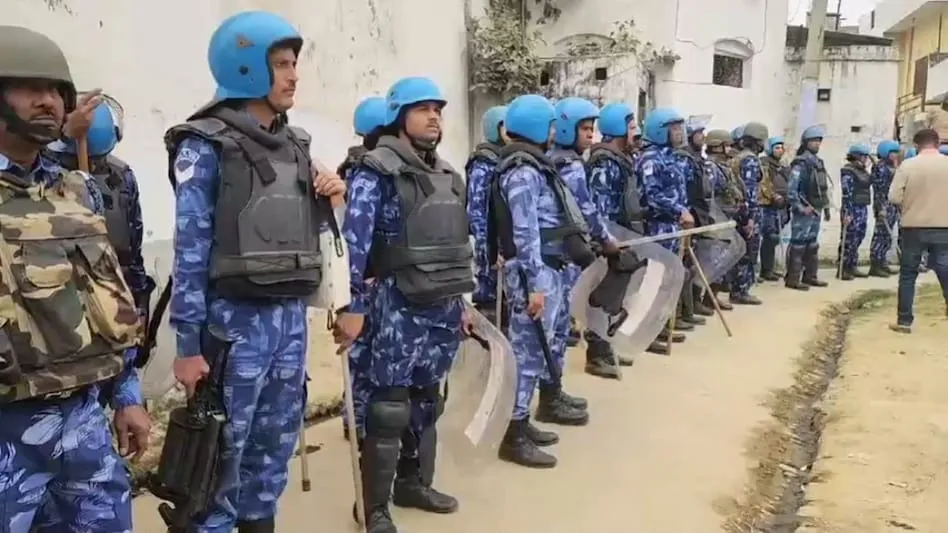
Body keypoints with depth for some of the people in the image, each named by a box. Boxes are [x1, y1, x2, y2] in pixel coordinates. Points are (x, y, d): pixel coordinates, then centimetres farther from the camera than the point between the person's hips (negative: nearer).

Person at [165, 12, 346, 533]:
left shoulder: (295, 143, 13)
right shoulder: (206, 145, -7)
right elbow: (191, 248, -11)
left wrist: (329, 196, 1)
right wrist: (189, 344, -13)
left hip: (291, 316, 7)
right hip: (237, 319, -6)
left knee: (275, 447, 15)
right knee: (220, 457, 0)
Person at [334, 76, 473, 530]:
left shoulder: (446, 174, 15)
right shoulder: (376, 172, -9)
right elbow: (354, 243, -15)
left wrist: (461, 301, 20)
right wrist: (352, 307, -20)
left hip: (443, 307, 7)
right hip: (398, 307, -7)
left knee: (426, 401, 17)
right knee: (389, 408, 0)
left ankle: (413, 484, 33)